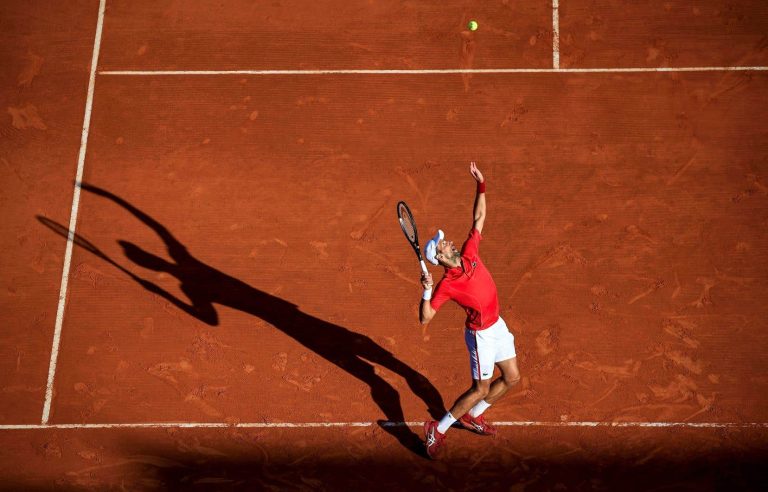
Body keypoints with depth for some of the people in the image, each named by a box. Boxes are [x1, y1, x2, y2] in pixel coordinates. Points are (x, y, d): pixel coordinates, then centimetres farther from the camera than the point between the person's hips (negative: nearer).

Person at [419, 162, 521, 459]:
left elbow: (479, 218, 1)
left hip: (497, 325, 7)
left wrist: (481, 185, -8)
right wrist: (426, 292, -41)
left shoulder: (469, 253, -8)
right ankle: (437, 431, 14)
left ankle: (472, 417, 35)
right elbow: (424, 318, -26)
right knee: (481, 389, 1)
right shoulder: (446, 285, -25)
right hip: (481, 334, -7)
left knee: (512, 378, 16)